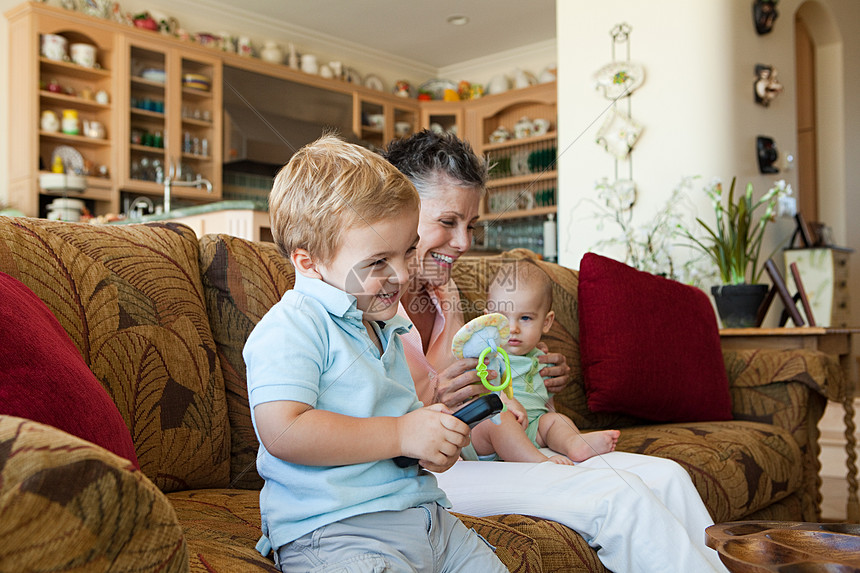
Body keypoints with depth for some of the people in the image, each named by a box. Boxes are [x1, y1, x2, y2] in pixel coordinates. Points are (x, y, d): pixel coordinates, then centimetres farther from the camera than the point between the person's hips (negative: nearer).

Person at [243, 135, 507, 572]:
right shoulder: (291, 328, -11)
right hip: (331, 529, -8)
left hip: (424, 514, 8)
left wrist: (437, 441, 6)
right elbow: (284, 433, -24)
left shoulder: (385, 329, 18)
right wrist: (400, 435, -20)